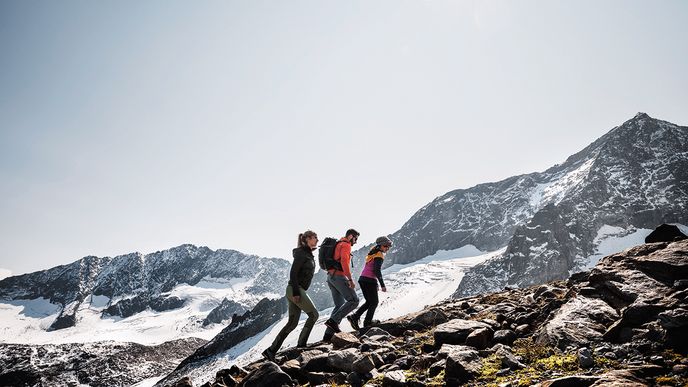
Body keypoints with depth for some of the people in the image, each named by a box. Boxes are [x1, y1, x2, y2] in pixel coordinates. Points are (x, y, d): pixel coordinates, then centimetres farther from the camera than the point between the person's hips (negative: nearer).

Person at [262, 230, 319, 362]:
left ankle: (271, 351, 8)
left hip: (298, 290, 9)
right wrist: (296, 292, -23)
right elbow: (293, 273, -18)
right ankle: (301, 345, 0)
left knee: (292, 323, 6)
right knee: (313, 314, -5)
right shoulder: (301, 253, -11)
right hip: (296, 290, -9)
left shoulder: (309, 254, 18)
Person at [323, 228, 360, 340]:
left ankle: (328, 334, 4)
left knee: (339, 305, 10)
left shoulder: (337, 245, 25)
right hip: (339, 276, -10)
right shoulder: (346, 245, -5)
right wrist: (350, 279, -22)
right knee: (353, 301, -8)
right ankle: (333, 320, -16)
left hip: (331, 277, 10)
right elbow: (344, 262, -20)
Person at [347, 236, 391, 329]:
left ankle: (354, 317, 7)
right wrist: (382, 285, -17)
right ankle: (367, 322, 9)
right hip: (370, 281, -8)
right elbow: (377, 271, -19)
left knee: (369, 302, 18)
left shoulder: (372, 253, 16)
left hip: (362, 279, 8)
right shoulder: (379, 255, -10)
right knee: (374, 302, 8)